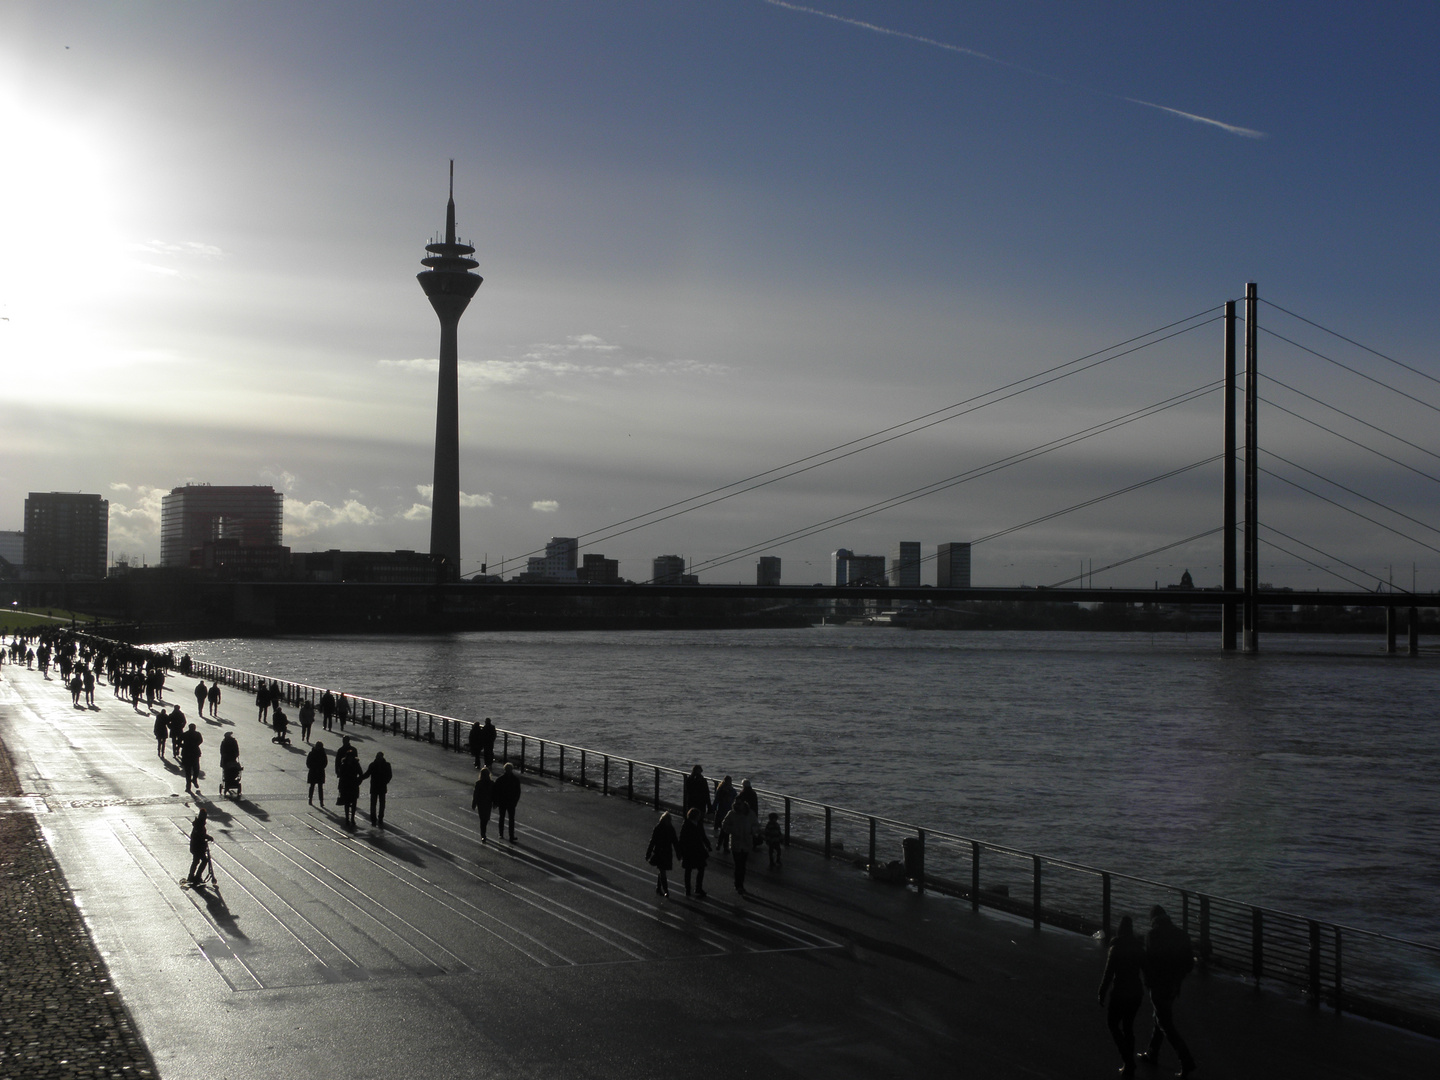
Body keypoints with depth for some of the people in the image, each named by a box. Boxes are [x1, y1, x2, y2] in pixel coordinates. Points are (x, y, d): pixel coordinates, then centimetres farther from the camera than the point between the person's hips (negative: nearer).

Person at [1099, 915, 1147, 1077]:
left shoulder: (1115, 949, -17)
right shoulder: (1139, 948, -1)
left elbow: (1108, 974, -15)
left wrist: (1101, 993, -5)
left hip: (1120, 993, -5)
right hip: (1136, 992, 5)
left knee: (1112, 1023, 12)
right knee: (1128, 1025, 19)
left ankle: (1128, 1060, -1)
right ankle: (1129, 1065, 22)